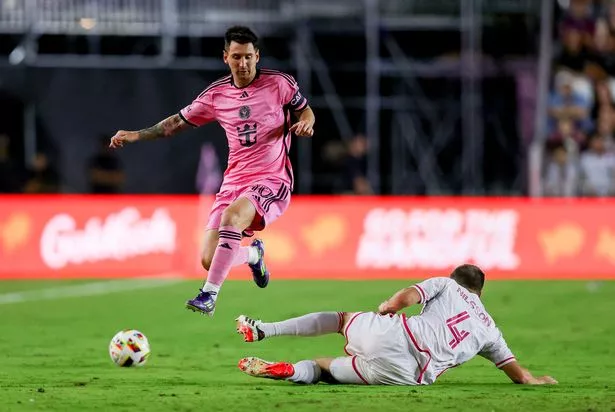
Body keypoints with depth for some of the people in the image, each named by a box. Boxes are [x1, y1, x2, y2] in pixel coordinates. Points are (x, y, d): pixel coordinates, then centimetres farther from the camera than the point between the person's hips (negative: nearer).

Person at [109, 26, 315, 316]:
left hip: (272, 180, -4)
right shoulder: (216, 95, 5)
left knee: (232, 215, -37)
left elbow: (305, 111, 12)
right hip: (234, 181, 4)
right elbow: (179, 122, 16)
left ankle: (209, 295, -31)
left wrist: (305, 123, -12)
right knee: (209, 260, -7)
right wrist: (135, 135, 9)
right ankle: (253, 254, 30)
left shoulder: (279, 83, -3)